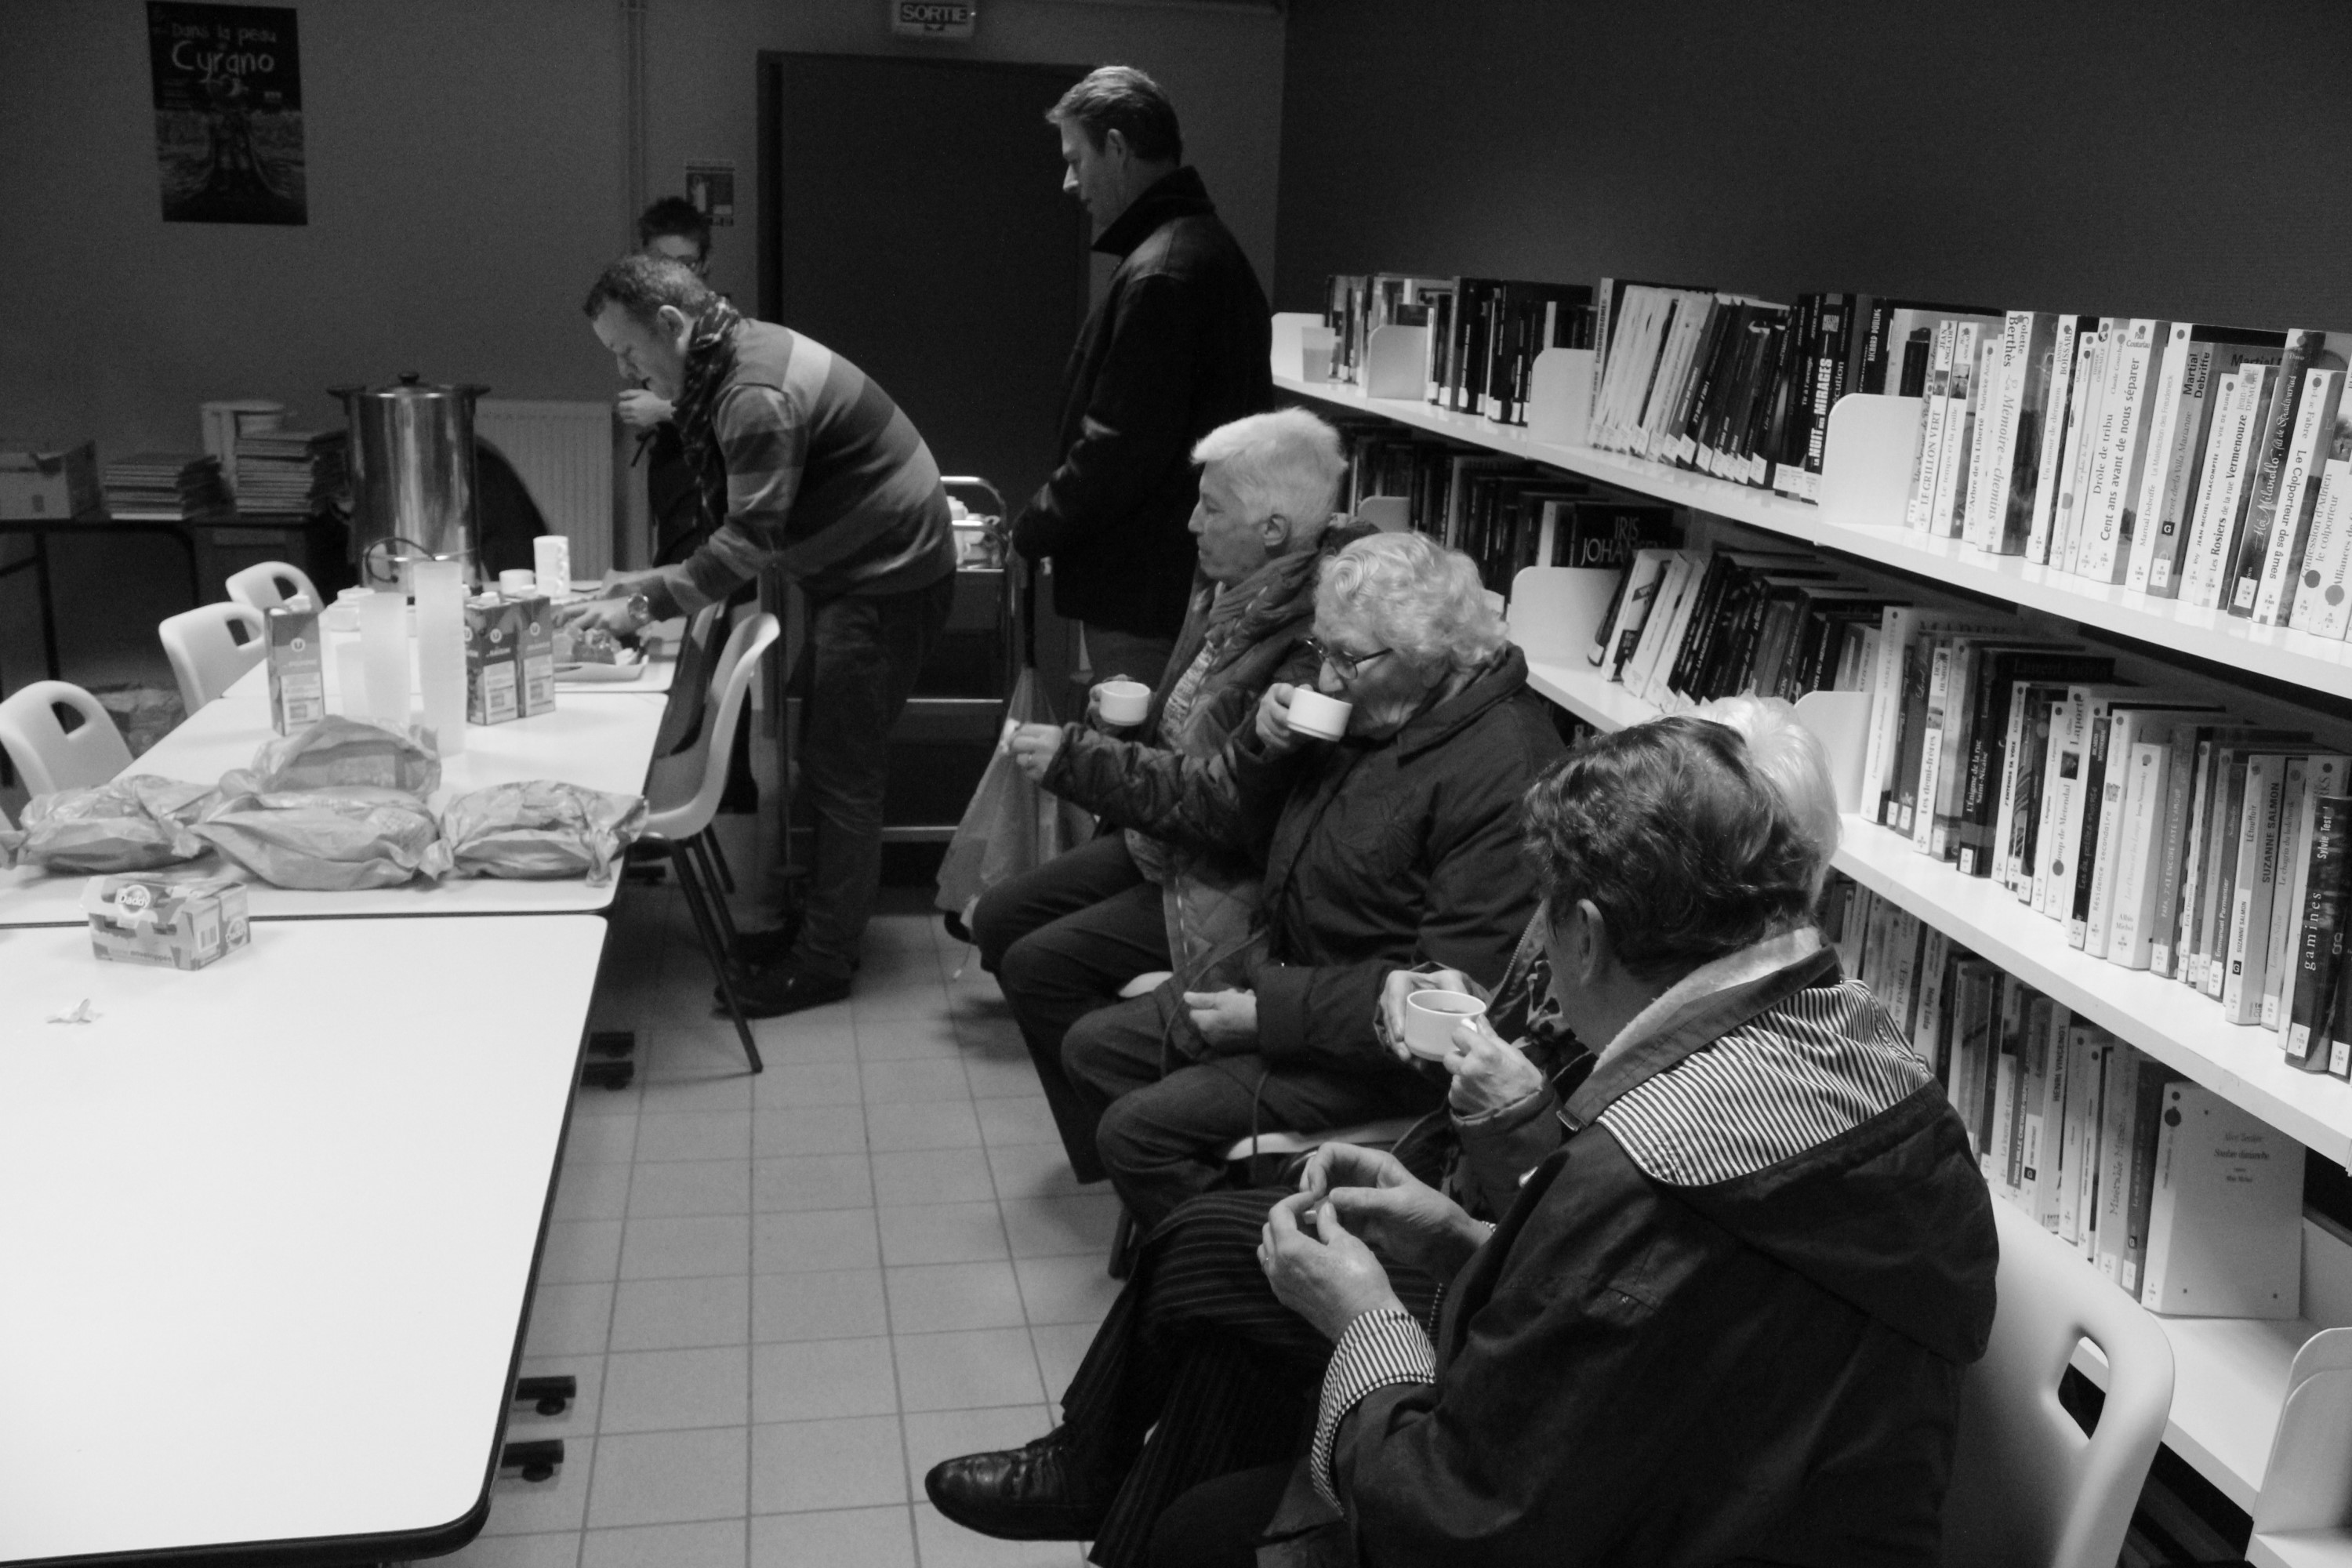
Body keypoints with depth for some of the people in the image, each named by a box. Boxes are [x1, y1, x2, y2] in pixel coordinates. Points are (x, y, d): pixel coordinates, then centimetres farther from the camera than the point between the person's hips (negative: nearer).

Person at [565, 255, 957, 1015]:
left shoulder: (758, 396, -25)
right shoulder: (735, 361, 7)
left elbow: (752, 539, -27)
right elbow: (746, 525, 11)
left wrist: (648, 601, -24)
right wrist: (657, 582, 5)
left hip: (889, 580, -10)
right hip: (856, 572, 10)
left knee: (841, 773, -4)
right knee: (825, 757, 16)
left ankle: (824, 961, 6)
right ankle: (821, 917, 28)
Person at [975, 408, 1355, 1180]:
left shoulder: (1315, 639, -28)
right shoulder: (1232, 589, 2)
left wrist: (1075, 757, -23)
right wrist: (1142, 709, 1)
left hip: (1235, 884, -10)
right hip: (1165, 839, 10)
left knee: (1041, 966, -15)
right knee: (1001, 917, 9)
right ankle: (1108, 1146, 18)